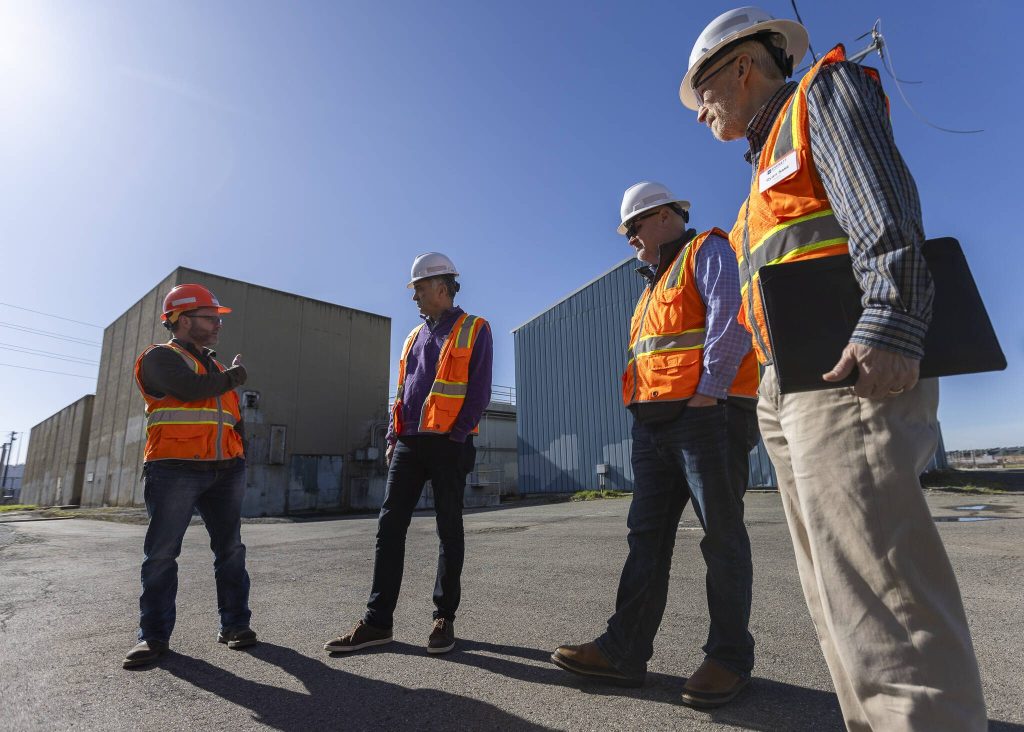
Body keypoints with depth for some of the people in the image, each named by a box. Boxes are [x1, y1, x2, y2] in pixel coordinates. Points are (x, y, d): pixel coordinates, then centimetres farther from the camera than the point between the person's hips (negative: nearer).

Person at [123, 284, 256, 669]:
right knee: (162, 554, 0)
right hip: (175, 469, -6)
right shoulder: (161, 356, -1)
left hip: (225, 470, 7)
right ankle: (154, 635, 11)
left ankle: (235, 624, 15)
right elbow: (191, 388, -20)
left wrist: (239, 448, 11)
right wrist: (234, 376, -3)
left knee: (230, 549, 7)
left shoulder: (216, 366, 22)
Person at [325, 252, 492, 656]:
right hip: (409, 443, 6)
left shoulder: (473, 330, 0)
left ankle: (444, 618, 17)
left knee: (449, 531, 4)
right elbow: (402, 393, 18)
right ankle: (377, 621, 10)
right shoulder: (415, 337, 19)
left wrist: (457, 435, -15)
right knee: (390, 525, 2)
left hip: (448, 444, -6)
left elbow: (479, 391, -8)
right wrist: (394, 437, 8)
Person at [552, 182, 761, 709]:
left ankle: (730, 656, 13)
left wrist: (708, 390, -20)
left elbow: (730, 317, -15)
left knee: (721, 535, 1)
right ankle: (625, 650, 9)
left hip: (708, 415, -8)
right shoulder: (655, 283, 28)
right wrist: (643, 407, 11)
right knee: (646, 535, 5)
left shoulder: (707, 252, 2)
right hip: (654, 424, 8)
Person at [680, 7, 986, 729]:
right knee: (835, 587, 8)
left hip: (850, 370, -9)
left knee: (876, 591, -15)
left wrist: (889, 325, -24)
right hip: (788, 387, 9)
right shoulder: (771, 163, 32)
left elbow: (884, 203, -10)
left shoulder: (824, 89, 9)